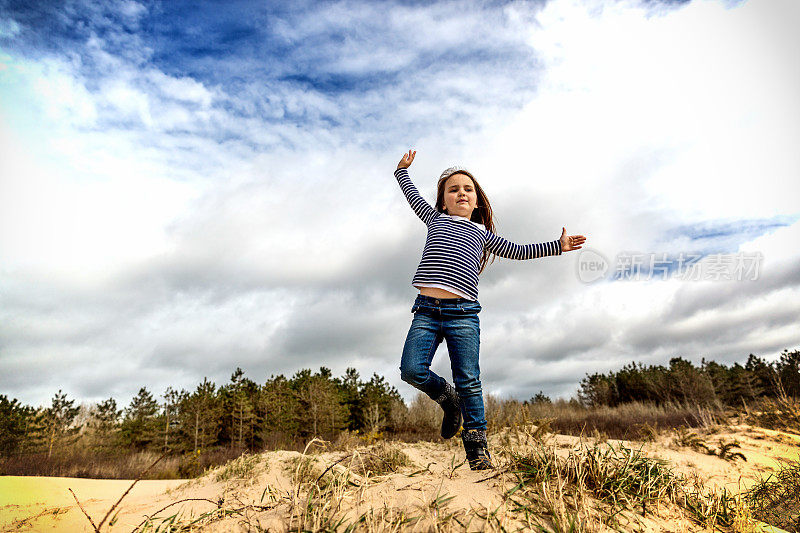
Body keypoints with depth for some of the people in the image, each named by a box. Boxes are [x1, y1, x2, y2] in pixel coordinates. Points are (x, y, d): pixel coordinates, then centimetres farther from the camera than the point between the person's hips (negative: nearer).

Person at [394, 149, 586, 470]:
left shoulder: (482, 233, 22)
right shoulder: (435, 219, 23)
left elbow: (517, 251, 25)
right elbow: (413, 196, 36)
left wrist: (557, 246, 22)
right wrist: (402, 169, 47)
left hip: (463, 313, 0)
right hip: (426, 310, 1)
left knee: (468, 381, -5)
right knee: (412, 370, -14)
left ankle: (478, 449, 8)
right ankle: (449, 400, 16)